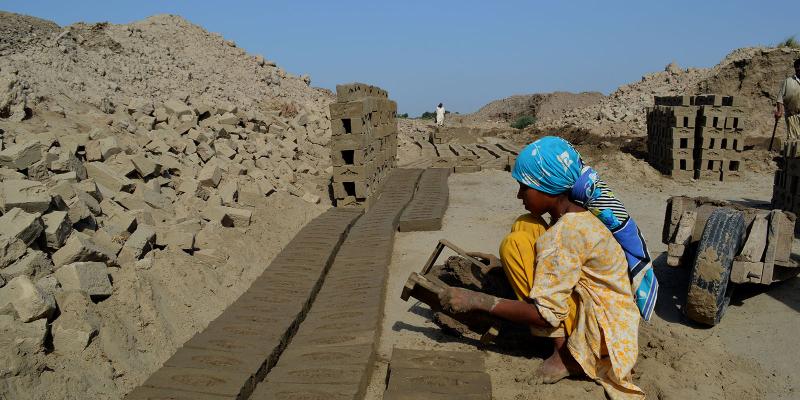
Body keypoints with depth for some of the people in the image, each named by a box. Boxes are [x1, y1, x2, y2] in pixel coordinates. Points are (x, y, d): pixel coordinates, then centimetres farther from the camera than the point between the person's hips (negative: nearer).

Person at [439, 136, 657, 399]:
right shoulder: (578, 214, 3)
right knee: (525, 227, 5)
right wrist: (505, 264, 16)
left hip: (605, 332, -10)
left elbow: (545, 314, -26)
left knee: (516, 243, -18)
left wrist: (477, 300, -22)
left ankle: (566, 354, -11)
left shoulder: (564, 233, -25)